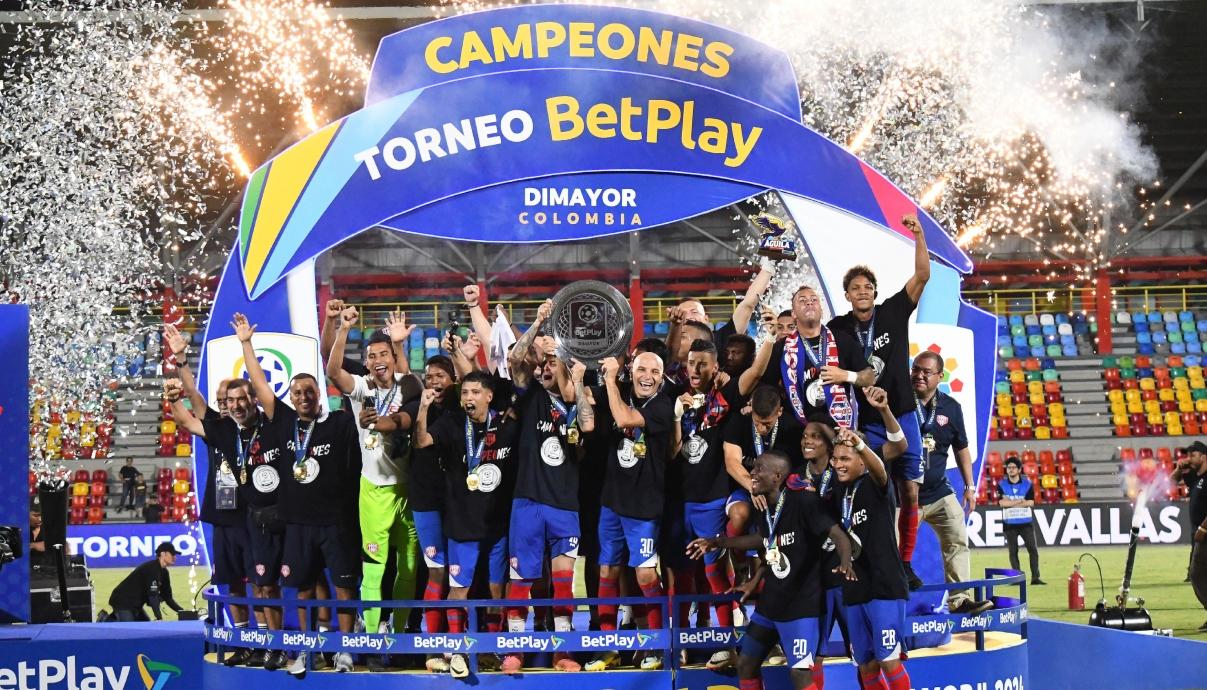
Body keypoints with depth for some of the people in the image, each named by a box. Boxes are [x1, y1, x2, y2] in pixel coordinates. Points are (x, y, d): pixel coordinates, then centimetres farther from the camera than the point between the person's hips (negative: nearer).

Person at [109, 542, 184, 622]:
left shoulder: (163, 572, 7)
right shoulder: (152, 568, -22)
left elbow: (167, 597, 9)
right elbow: (153, 595, -31)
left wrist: (182, 611, -2)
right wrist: (159, 618, -37)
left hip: (135, 605, 10)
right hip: (122, 602, -10)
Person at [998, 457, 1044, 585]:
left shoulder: (1028, 484, 2)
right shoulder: (1001, 485, 1)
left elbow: (1030, 502, -11)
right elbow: (1002, 503, -13)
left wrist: (1010, 502, -13)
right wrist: (1020, 501, -12)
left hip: (1026, 523, 0)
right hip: (1009, 524, 0)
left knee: (1033, 549, -5)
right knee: (1013, 551, 2)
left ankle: (1035, 577, -3)